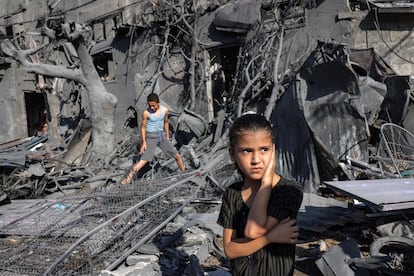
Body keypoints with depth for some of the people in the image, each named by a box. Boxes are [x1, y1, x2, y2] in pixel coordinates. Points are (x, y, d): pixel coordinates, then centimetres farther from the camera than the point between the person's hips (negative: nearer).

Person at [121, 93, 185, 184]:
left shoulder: (165, 110, -5)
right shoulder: (146, 113, -17)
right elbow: (143, 127, -9)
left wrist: (167, 137, 14)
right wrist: (144, 142, -11)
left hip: (162, 136, 4)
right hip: (151, 137, -4)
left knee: (177, 155, 6)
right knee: (144, 160, -16)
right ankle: (128, 178, -12)